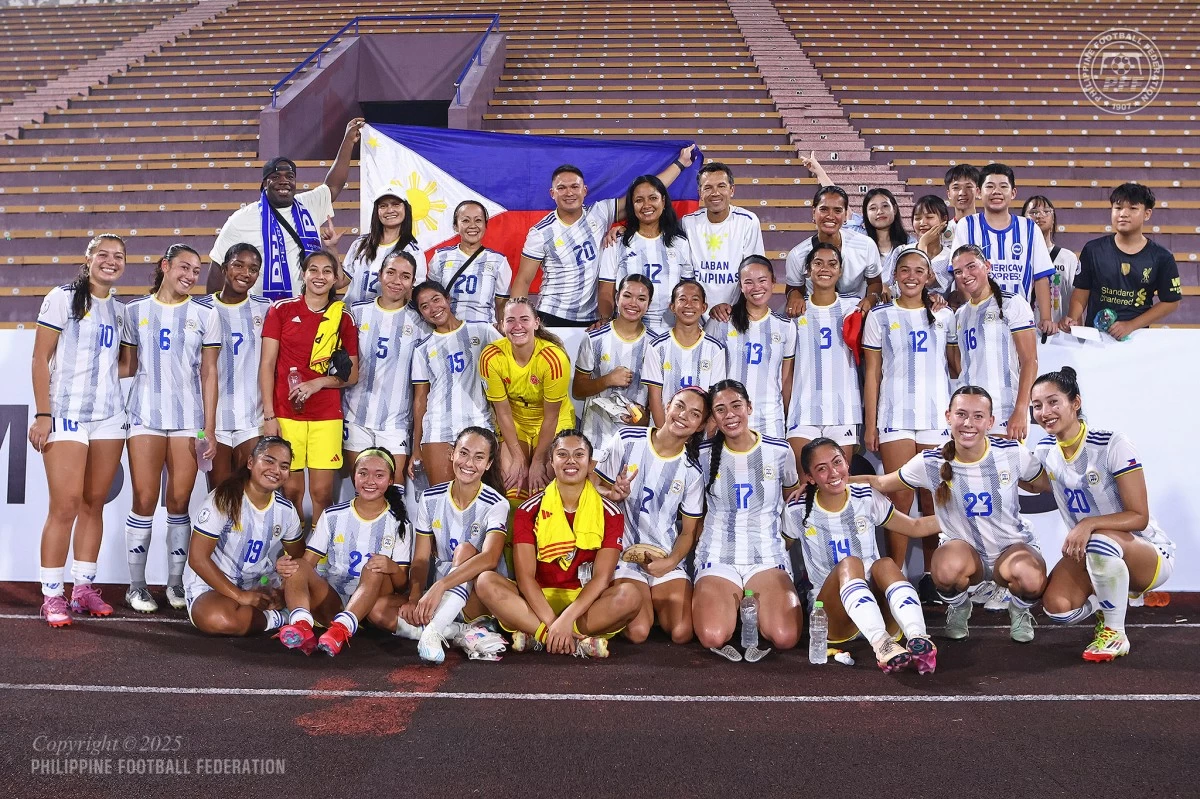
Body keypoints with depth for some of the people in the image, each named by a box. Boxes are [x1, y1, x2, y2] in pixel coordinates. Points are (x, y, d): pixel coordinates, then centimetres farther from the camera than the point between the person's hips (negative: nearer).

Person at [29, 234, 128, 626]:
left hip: (110, 417, 5)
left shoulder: (119, 311, 14)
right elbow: (40, 358, -5)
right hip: (66, 414, -5)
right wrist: (42, 414, -10)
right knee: (65, 505, -9)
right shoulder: (62, 298, -1)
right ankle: (52, 595, -1)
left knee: (94, 503, 6)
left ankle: (83, 588, 13)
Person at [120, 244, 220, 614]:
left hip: (188, 419, 0)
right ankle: (136, 585, 8)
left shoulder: (205, 315, 7)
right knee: (144, 502, -2)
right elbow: (128, 366, 10)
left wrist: (209, 429, 0)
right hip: (145, 416, 0)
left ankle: (175, 582, 12)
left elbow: (209, 374, 5)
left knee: (179, 502, 2)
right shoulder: (136, 311, 8)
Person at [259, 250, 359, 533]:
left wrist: (319, 382, -10)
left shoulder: (343, 318, 8)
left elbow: (352, 374, 8)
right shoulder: (282, 310, 3)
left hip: (327, 416, 1)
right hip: (286, 414, -1)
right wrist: (268, 416, -7)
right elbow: (267, 364, 0)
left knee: (322, 492, -1)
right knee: (291, 490, 2)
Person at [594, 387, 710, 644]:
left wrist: (671, 562, -16)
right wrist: (612, 494, -21)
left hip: (667, 558, 2)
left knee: (681, 633, -18)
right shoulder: (626, 440, -6)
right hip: (624, 552, -2)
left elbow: (689, 531, 3)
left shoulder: (692, 471, -2)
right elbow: (596, 488, 3)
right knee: (637, 631, -22)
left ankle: (652, 599, 13)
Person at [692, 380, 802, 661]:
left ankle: (754, 612, 10)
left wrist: (786, 539, 11)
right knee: (714, 636, -27)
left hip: (768, 556, 1)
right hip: (718, 556, 0)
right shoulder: (704, 455, 1)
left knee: (785, 637, -24)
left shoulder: (779, 451, 1)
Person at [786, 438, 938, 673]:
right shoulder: (798, 511, 1)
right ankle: (881, 645, -56)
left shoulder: (867, 498, 6)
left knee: (885, 564, -30)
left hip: (877, 605, 2)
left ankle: (918, 639, -52)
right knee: (848, 563, -33)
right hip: (831, 612, -2)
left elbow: (916, 527, 13)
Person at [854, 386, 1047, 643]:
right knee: (948, 567, -36)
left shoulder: (1013, 454, -12)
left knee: (1031, 581, -34)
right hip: (965, 550, 0)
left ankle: (1020, 609, 7)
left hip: (1013, 547, 0)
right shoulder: (930, 463, -12)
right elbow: (879, 483, -4)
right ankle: (958, 608, 3)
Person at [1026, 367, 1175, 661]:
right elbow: (1038, 485, 19)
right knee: (1056, 606, -23)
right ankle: (1113, 601, 12)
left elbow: (1139, 516, -21)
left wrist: (1089, 523, -37)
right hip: (1088, 553, 5)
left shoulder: (1112, 445, -22)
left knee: (1101, 541, -40)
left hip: (1148, 552, -5)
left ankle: (1115, 633, -16)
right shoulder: (1045, 450, -4)